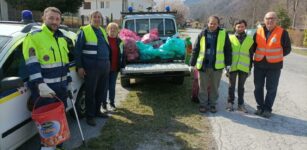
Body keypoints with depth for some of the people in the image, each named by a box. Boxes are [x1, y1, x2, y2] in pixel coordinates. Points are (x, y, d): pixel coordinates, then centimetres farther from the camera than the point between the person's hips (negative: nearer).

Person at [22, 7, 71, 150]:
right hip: (44, 89, -7)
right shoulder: (34, 37, -10)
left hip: (61, 87, 8)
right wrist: (40, 85, -29)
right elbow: (32, 65, -18)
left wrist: (68, 83, 17)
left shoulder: (61, 38, 13)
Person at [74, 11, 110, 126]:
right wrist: (79, 67, -13)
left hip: (105, 66, 7)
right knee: (90, 92, 1)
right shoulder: (84, 31, -4)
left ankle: (97, 111, 29)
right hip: (92, 67, -6)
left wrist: (108, 62, 19)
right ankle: (90, 115, 13)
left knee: (101, 90, 13)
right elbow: (77, 49, -8)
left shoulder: (103, 31, 16)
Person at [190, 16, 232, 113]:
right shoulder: (202, 34, 2)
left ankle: (213, 104, 27)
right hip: (203, 66, 0)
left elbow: (228, 50, 4)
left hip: (217, 66, 0)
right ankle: (203, 104, 22)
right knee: (203, 87, 8)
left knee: (214, 87, 12)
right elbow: (195, 50, 5)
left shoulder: (223, 34, 1)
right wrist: (192, 63, 2)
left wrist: (228, 64, 0)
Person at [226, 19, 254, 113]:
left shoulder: (250, 40, 8)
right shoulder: (230, 38, 3)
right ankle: (230, 103, 20)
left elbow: (251, 55, 10)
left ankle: (240, 104, 20)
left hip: (244, 68, 1)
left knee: (241, 87, 10)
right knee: (232, 86, 7)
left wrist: (250, 68, 6)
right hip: (232, 67, -1)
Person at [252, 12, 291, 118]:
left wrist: (277, 56, -6)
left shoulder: (282, 32, -4)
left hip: (274, 66, -2)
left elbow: (287, 49, 1)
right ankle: (260, 107, 26)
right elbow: (253, 46, 14)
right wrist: (256, 56, 2)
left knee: (271, 89, 5)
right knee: (258, 87, 10)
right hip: (259, 65, 3)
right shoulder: (258, 32, 3)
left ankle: (267, 109, 19)